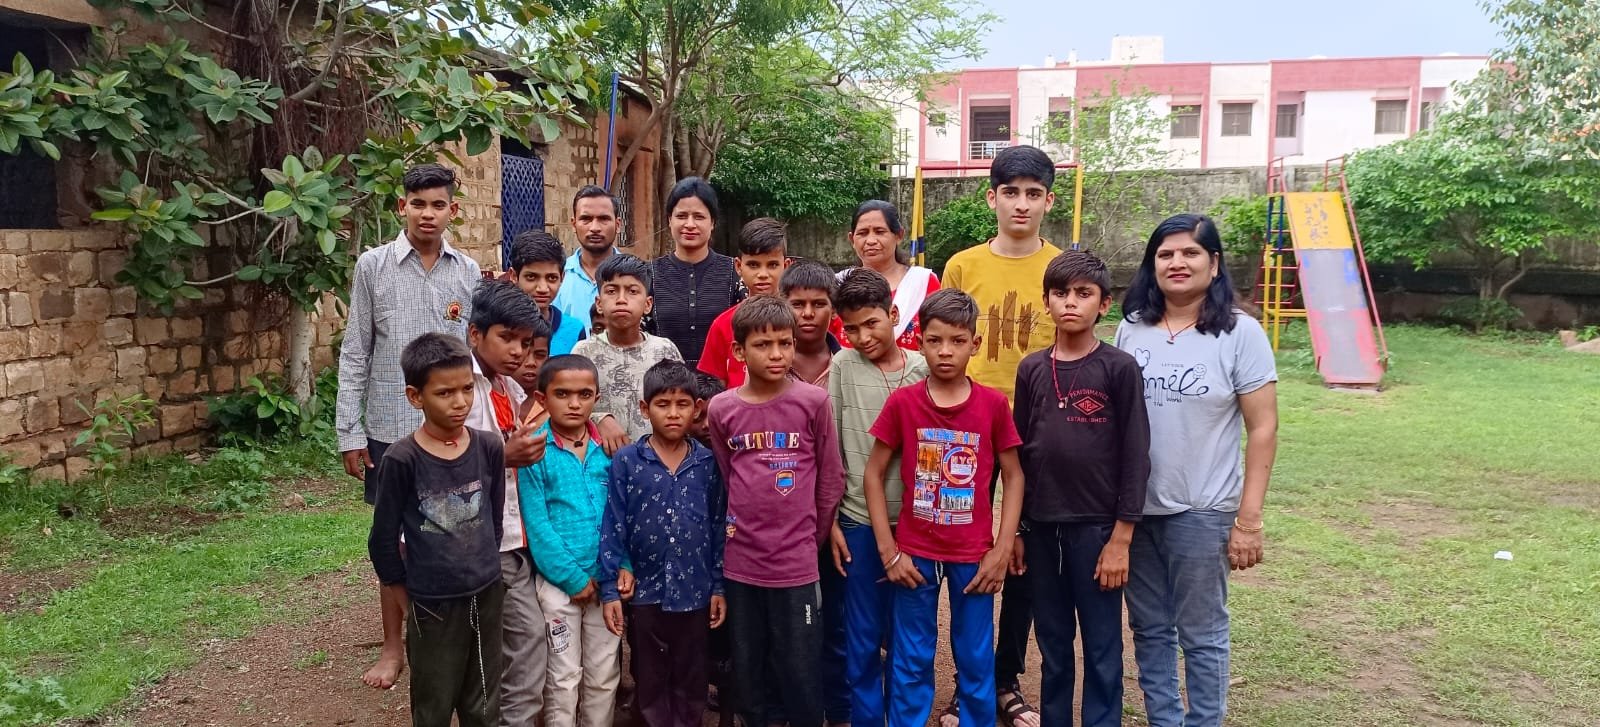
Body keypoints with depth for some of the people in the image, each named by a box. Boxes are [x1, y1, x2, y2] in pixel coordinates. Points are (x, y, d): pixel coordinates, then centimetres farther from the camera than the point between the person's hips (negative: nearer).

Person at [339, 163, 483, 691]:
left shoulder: (468, 272, 2)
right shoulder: (373, 266, -2)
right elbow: (355, 355, -1)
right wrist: (350, 433, -4)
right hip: (391, 427, -1)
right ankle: (394, 647, 24)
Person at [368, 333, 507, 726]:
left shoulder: (489, 448, -6)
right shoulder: (402, 459, -17)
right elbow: (384, 538, -7)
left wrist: (482, 565, 12)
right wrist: (402, 590, 2)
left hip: (487, 595, 3)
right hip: (433, 604, -3)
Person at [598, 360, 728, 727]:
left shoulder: (708, 463, -1)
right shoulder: (625, 462, -6)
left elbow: (718, 527, 4)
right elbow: (612, 529, -4)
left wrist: (719, 587, 3)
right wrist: (610, 590, -6)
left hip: (696, 593, 1)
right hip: (645, 593, -1)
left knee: (691, 684, 14)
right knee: (651, 684, 14)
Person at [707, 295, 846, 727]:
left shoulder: (814, 402, -6)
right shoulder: (721, 409, -1)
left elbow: (831, 479, 1)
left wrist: (813, 538, 4)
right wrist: (738, 528, 8)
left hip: (796, 562, -2)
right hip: (740, 561, 2)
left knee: (800, 670, 6)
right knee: (746, 667, 14)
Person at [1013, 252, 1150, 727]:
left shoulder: (1119, 369, -6)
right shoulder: (1031, 370, 5)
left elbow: (1135, 456, -7)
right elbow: (1019, 453, 8)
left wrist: (1121, 537, -10)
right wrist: (1016, 529, 6)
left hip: (1096, 526, -3)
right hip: (1041, 526, 4)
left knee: (1101, 647, 7)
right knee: (1052, 643, 15)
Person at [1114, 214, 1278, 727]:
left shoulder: (1239, 333, -7)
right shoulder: (1131, 328, 4)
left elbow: (1262, 429, -8)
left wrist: (1248, 520, -11)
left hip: (1202, 511, -4)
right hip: (1133, 507, 4)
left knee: (1201, 635, 8)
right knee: (1150, 630, 14)